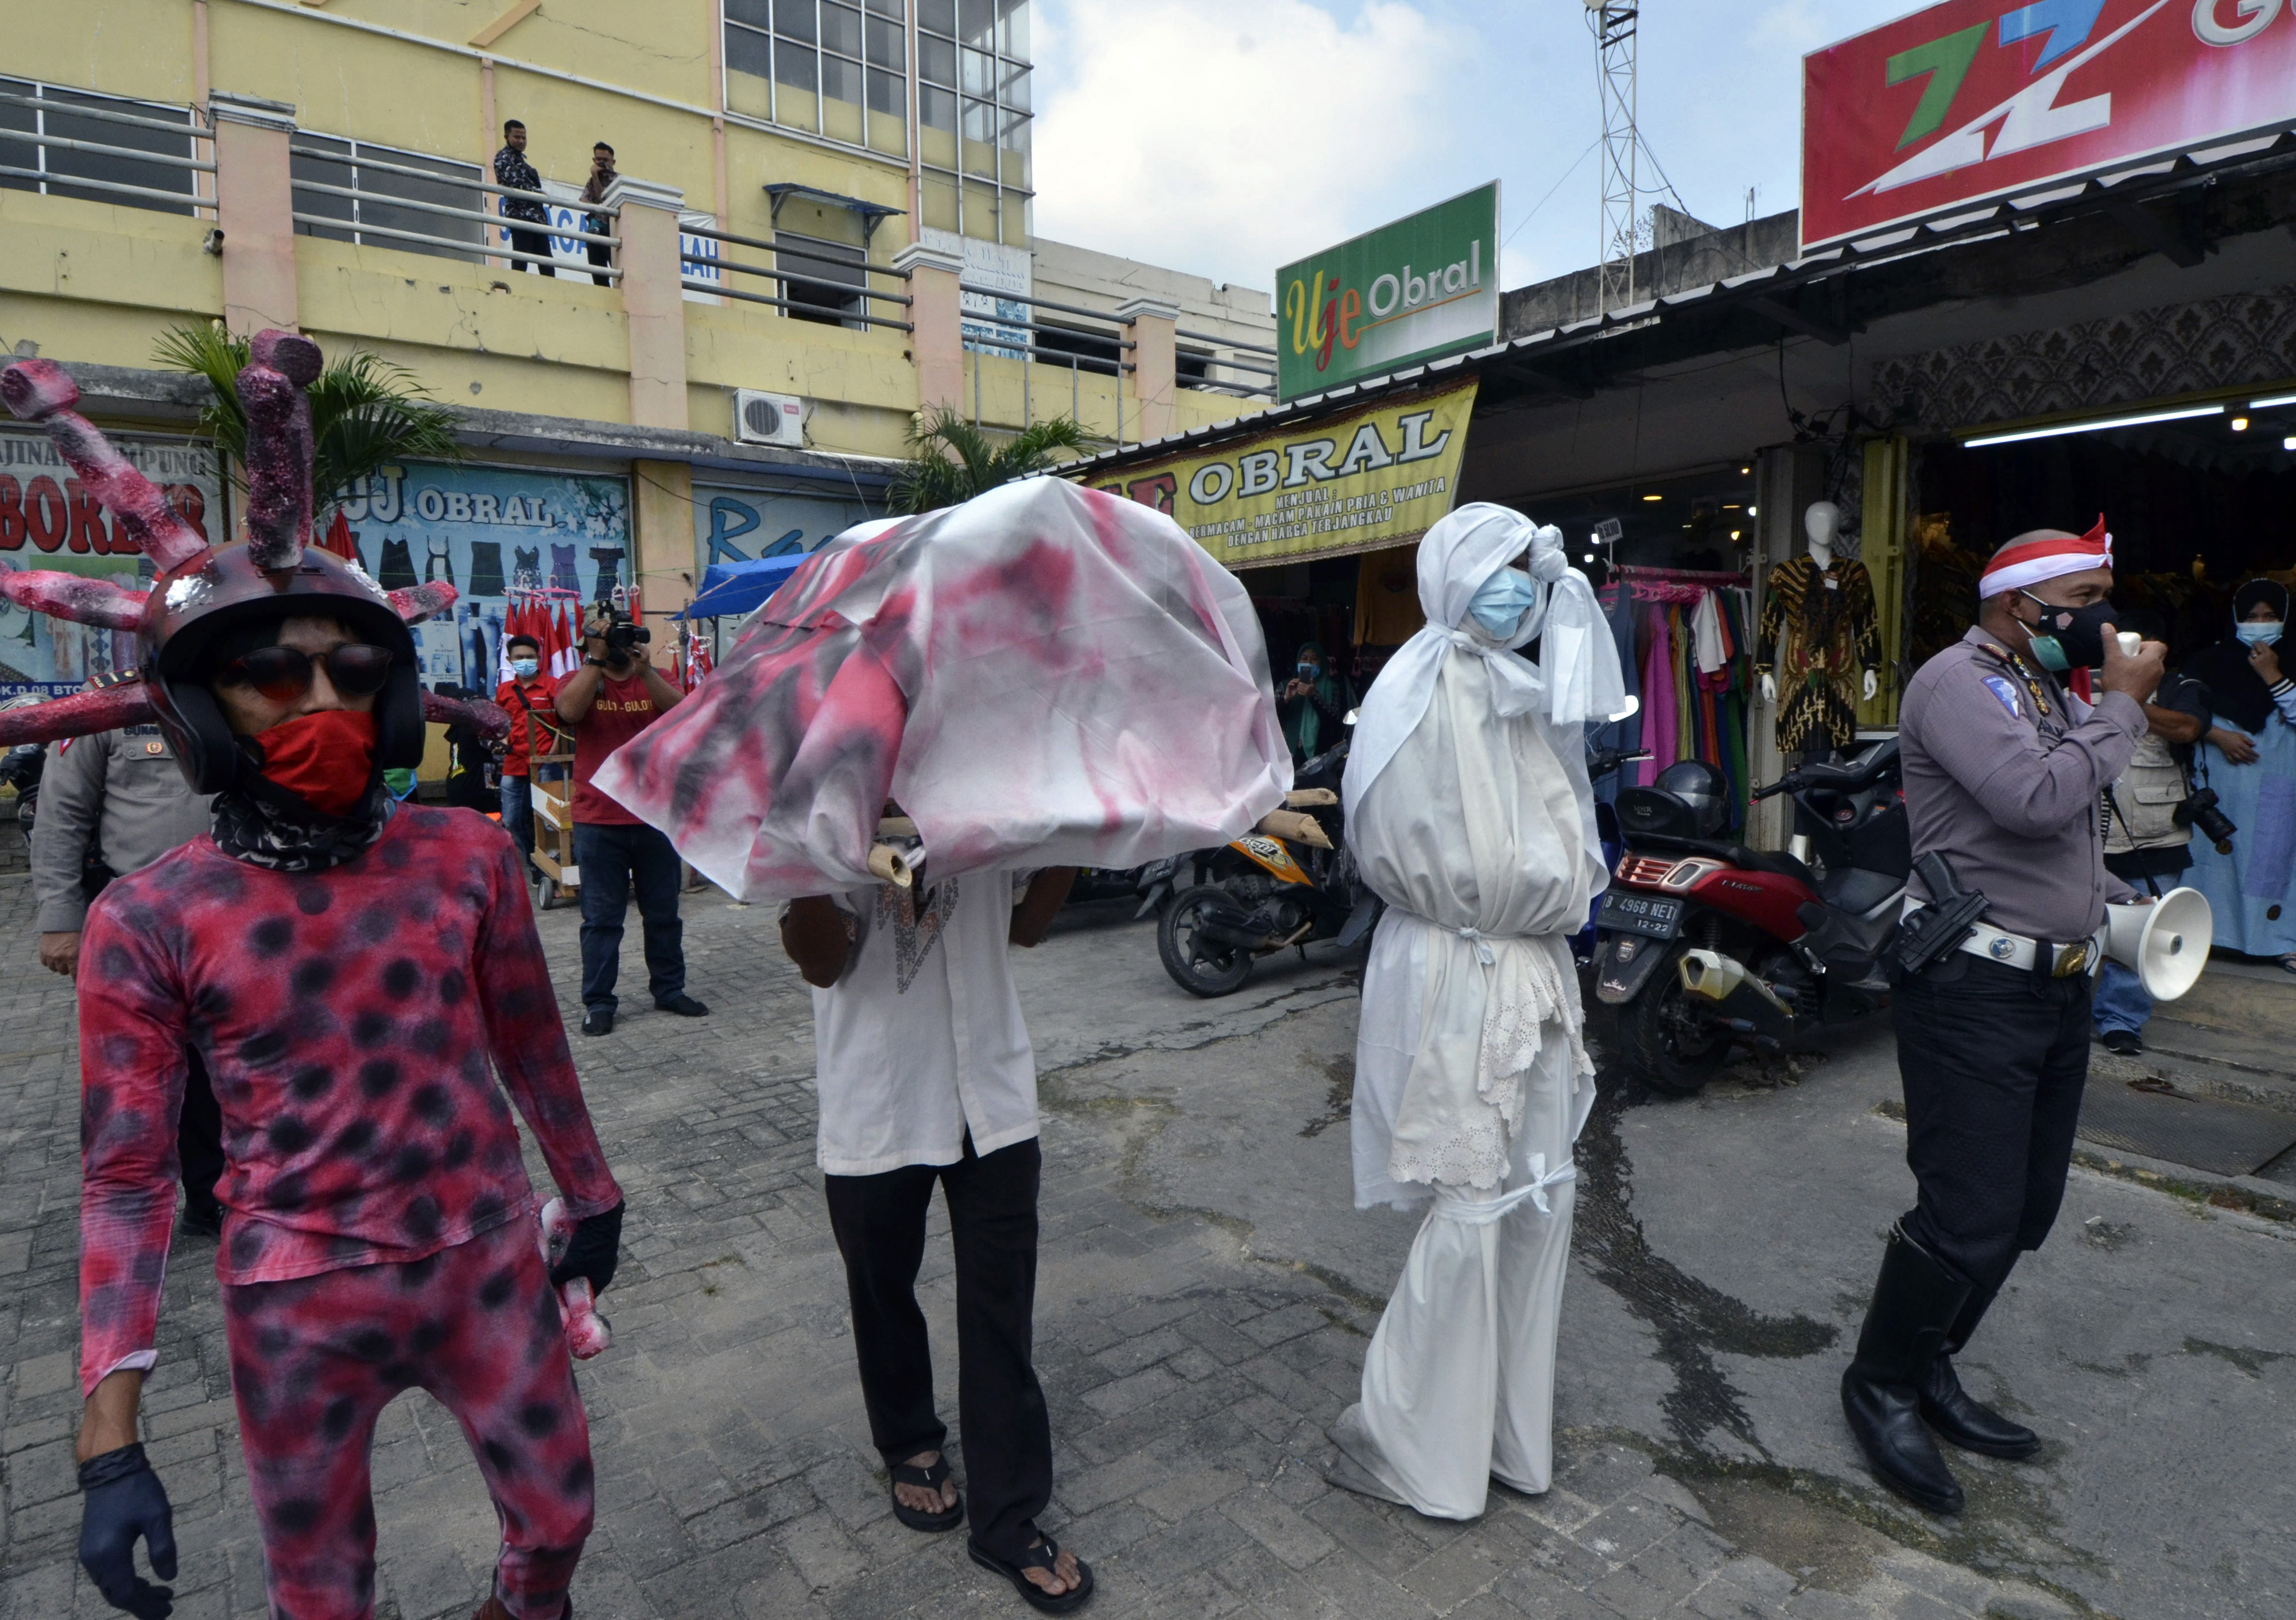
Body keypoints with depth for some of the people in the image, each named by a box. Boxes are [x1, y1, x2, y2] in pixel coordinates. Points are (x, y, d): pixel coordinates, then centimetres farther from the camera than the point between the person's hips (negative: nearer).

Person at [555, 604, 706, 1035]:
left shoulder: (655, 679, 7)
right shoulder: (580, 678, 4)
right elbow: (570, 710, -19)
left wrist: (642, 668, -23)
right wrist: (596, 658, -18)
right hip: (599, 821, -2)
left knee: (664, 912, 12)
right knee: (601, 918, 4)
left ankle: (669, 988, 25)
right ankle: (598, 1002, 12)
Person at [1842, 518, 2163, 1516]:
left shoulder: (2053, 694, 17)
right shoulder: (1958, 681, -12)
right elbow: (2037, 800, -27)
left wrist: (2125, 905, 13)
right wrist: (2123, 705, -14)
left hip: (2056, 985, 10)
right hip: (1976, 990, -10)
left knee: (2025, 1212, 15)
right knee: (1970, 1217, -8)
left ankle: (1930, 1369, 30)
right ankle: (1881, 1385, 13)